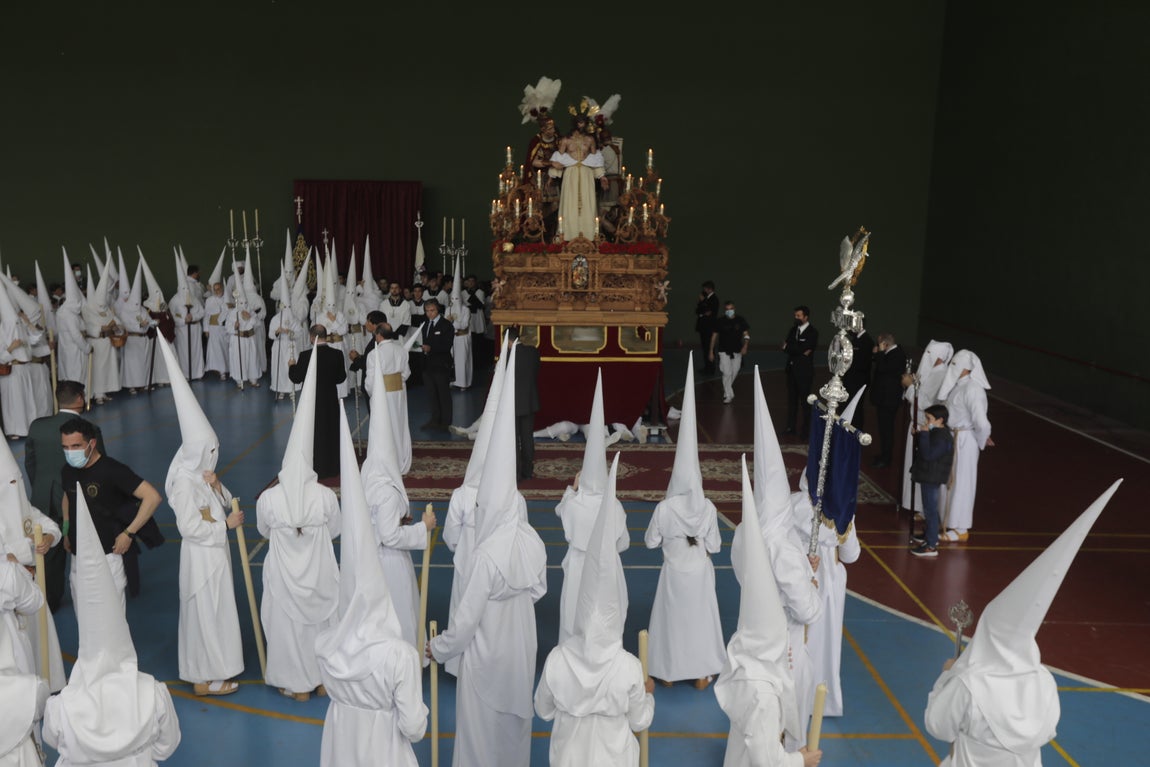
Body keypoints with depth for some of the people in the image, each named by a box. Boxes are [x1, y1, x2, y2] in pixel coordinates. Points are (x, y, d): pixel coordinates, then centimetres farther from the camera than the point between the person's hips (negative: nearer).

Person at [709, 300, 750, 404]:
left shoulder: (740, 321, -2)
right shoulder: (720, 321, -5)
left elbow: (746, 335, 1)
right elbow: (714, 336, 2)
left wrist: (745, 346, -16)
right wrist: (711, 351, 2)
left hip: (737, 352, 2)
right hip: (724, 351, -2)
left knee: (734, 373, 13)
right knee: (727, 373, -10)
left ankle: (727, 390, 37)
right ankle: (728, 395, 1)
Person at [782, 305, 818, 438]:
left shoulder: (812, 332, -10)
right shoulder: (793, 329, 9)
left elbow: (803, 348, -20)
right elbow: (785, 347, 0)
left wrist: (788, 346, -8)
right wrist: (800, 351, -15)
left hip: (804, 370, -6)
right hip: (791, 368, 6)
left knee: (805, 401, 1)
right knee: (792, 399, 13)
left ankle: (806, 430, 9)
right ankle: (791, 426, 22)